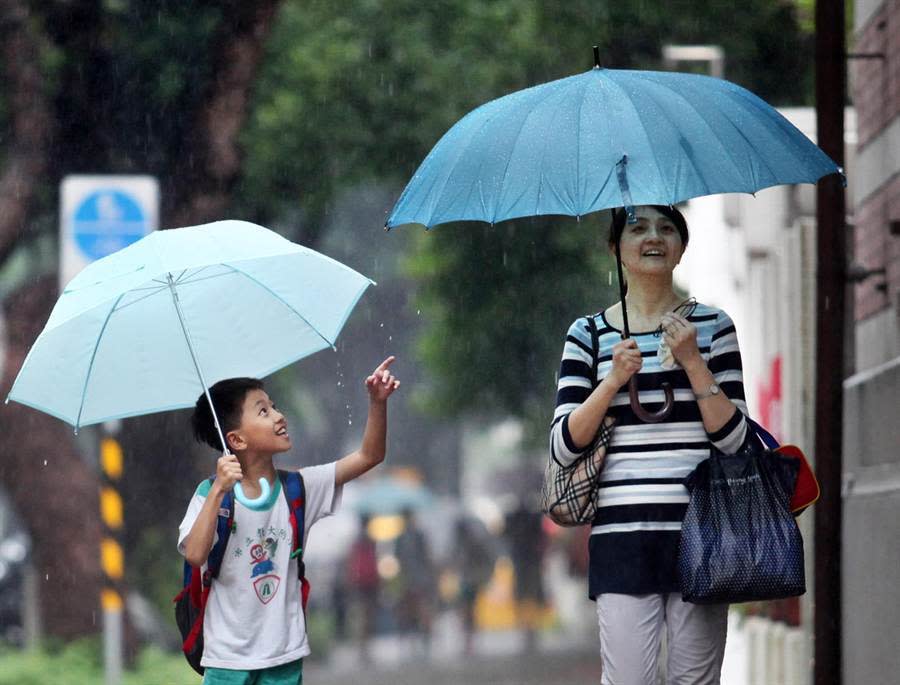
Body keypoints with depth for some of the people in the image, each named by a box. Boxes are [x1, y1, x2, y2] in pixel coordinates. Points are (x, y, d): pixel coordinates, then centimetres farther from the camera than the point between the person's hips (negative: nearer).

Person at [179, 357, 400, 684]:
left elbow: (368, 456, -2)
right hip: (229, 658, -3)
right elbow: (195, 555, -23)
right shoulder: (211, 494, -9)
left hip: (285, 657, 3)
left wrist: (378, 402, -17)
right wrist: (218, 491, -30)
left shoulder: (298, 488, 1)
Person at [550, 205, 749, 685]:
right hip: (621, 533, 0)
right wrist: (614, 380, -10)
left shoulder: (711, 326, 8)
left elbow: (733, 438, 0)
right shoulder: (588, 335, 9)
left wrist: (692, 362, -10)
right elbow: (563, 445, 1)